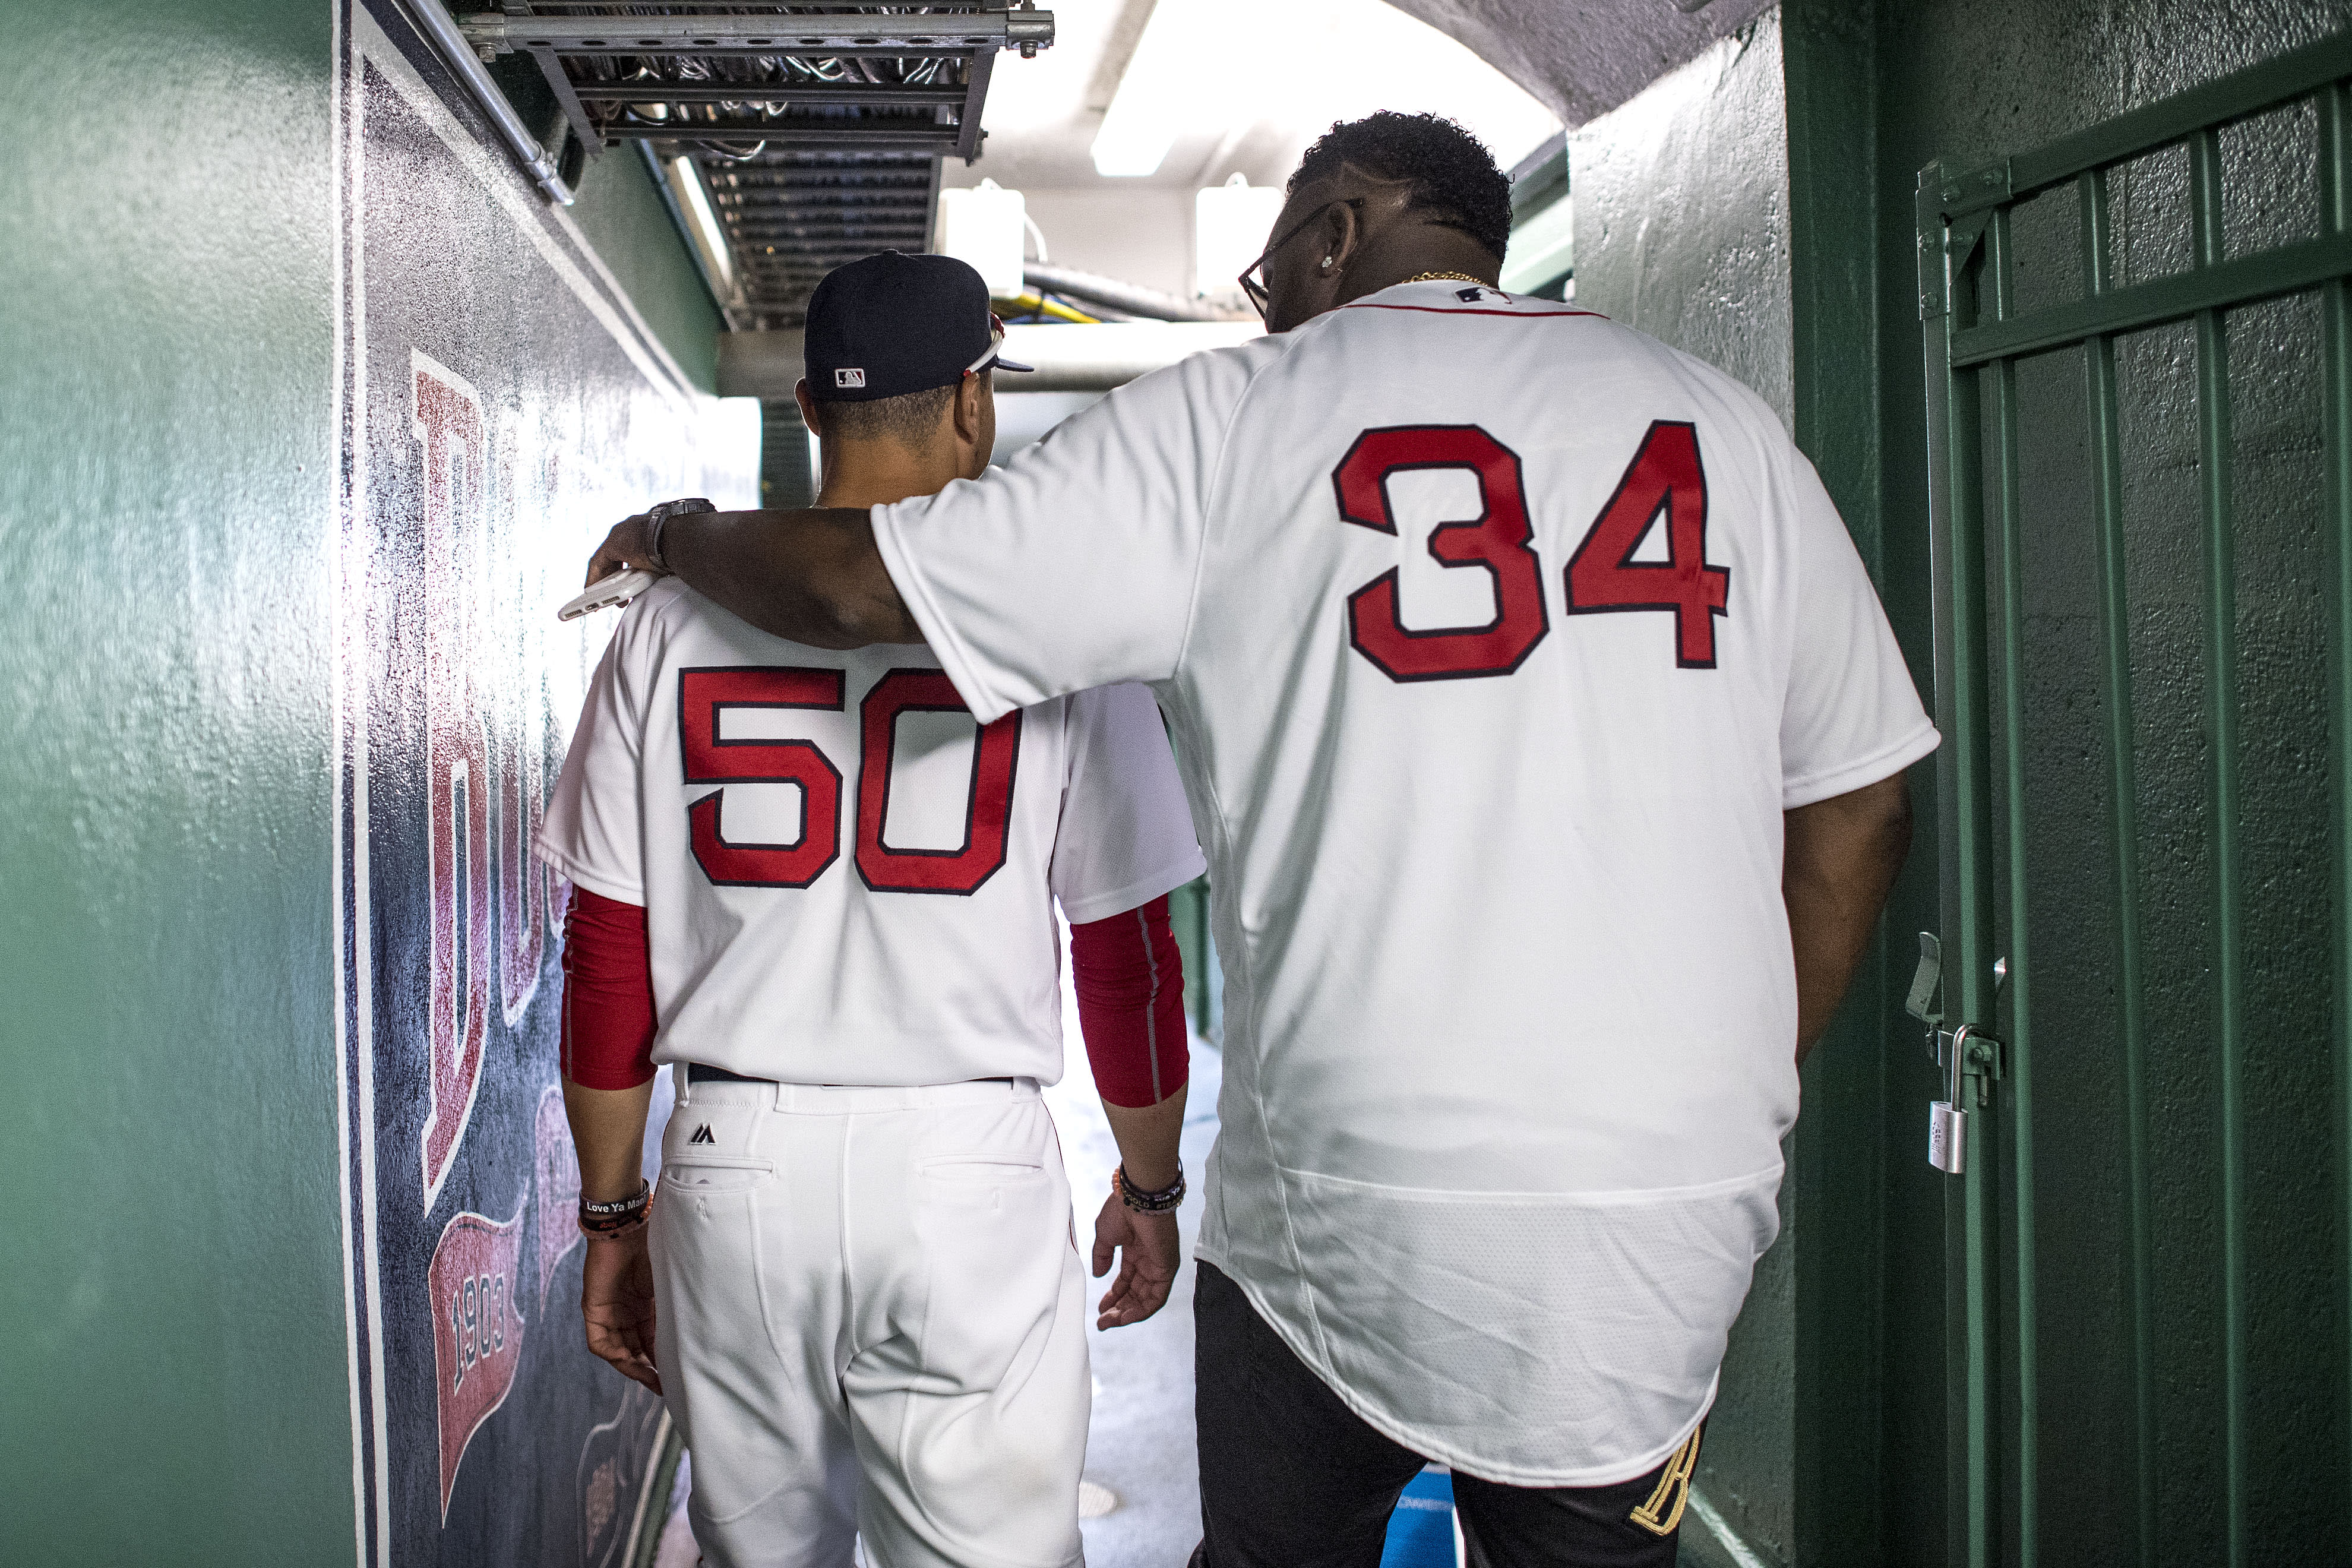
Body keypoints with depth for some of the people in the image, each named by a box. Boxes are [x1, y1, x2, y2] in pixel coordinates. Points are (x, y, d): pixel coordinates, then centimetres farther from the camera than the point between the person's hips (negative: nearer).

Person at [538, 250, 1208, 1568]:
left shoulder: (677, 615, 2)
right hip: (969, 1165, -3)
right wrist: (1151, 1186, 12)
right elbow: (1128, 955, -1)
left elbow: (607, 958, 3)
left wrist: (613, 1211, 14)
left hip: (733, 1167, 3)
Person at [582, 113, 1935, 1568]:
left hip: (1355, 1197, -3)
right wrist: (1743, 1097, 16)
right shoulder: (1718, 419, 8)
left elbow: (858, 582, -3)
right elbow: (1856, 804, 8)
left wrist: (679, 539, 18)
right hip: (1677, 1214, 4)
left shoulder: (1232, 418, -3)